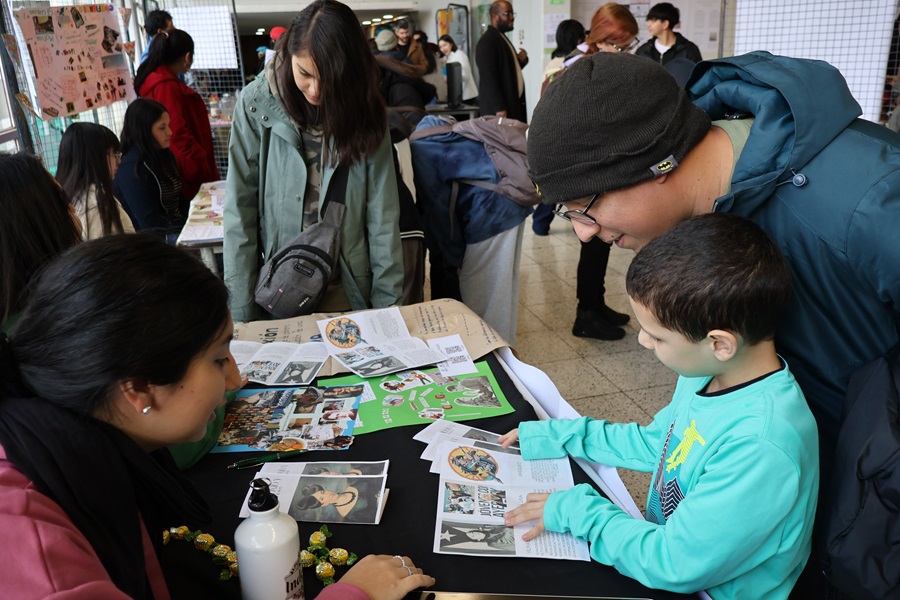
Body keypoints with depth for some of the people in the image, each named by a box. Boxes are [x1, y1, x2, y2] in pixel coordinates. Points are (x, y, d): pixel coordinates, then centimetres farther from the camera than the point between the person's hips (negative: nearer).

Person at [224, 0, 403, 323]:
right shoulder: (256, 103, -11)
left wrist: (387, 303, -9)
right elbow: (240, 211, -9)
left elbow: (382, 214, -8)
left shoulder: (362, 110, -8)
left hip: (350, 289, 1)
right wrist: (241, 310, -11)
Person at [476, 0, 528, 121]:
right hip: (499, 108, -9)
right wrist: (499, 108, -23)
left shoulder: (502, 38, 17)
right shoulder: (487, 41, -13)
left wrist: (520, 60, 5)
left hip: (512, 104, 10)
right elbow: (489, 77, -20)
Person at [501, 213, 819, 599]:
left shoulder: (762, 448, -33)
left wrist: (577, 510, -17)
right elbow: (657, 442, 9)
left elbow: (675, 566, -27)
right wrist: (550, 437, 8)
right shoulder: (711, 372, -8)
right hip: (670, 541, 7)